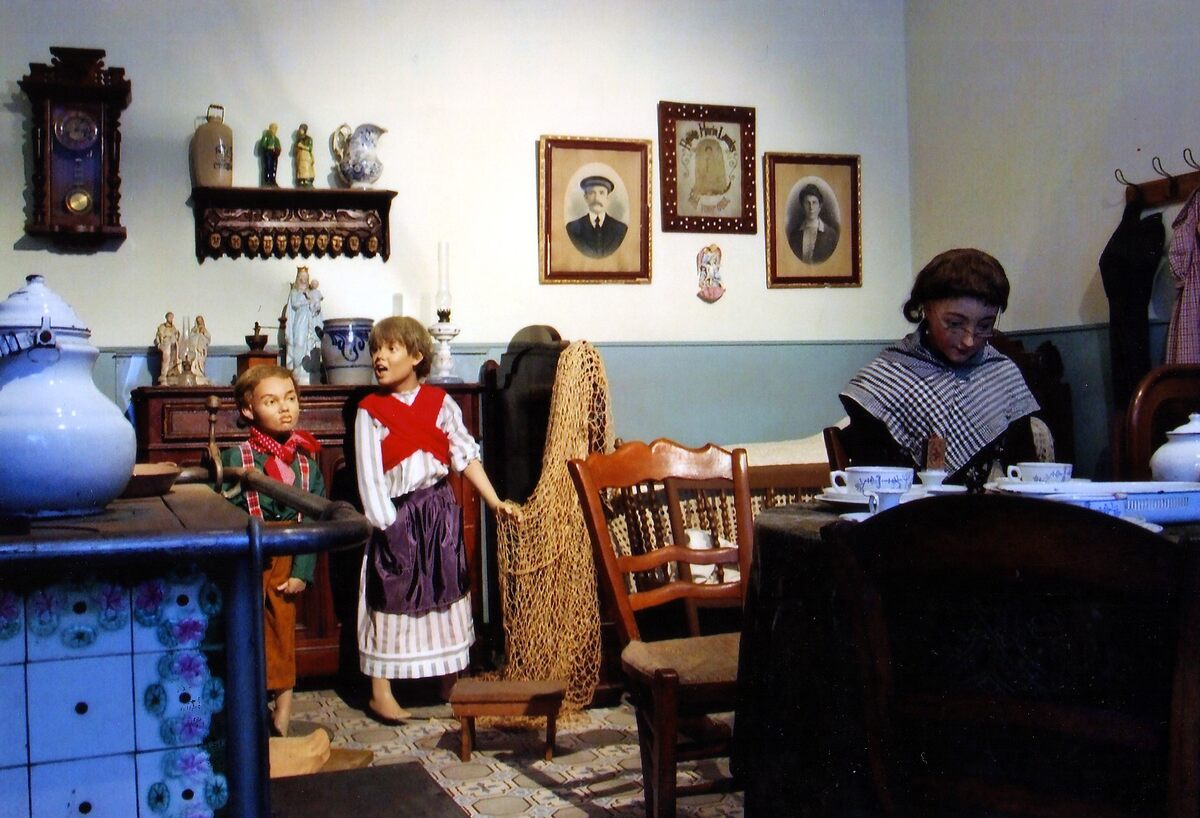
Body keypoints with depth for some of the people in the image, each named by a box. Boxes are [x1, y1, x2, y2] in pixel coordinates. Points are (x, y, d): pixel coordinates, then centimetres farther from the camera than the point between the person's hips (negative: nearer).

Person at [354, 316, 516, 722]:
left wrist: (495, 501, -5)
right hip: (398, 514, -3)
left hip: (440, 510, 3)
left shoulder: (439, 402, 2)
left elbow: (466, 455, 1)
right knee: (391, 599, 2)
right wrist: (387, 525, -13)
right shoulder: (371, 410, -5)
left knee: (447, 594, 12)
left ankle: (451, 682, 27)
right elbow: (369, 475, -7)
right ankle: (381, 693, 11)